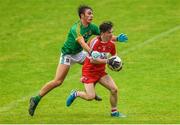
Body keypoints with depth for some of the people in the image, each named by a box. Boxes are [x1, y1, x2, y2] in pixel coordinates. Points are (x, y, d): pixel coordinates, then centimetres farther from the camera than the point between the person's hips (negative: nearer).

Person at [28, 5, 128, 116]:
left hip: (79, 53, 8)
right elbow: (82, 42, -46)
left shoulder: (92, 27, -7)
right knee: (58, 81, -15)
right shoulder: (76, 28, -30)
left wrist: (117, 38, -20)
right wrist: (91, 52, -62)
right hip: (67, 54, -8)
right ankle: (36, 99, -4)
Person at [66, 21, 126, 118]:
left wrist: (116, 63, -4)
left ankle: (114, 112, 9)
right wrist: (107, 61, -27)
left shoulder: (111, 44, -2)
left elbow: (114, 56, 17)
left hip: (101, 72, 6)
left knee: (114, 89, -8)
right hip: (89, 71, -6)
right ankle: (75, 94, 15)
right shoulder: (94, 42, -21)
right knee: (90, 97, -15)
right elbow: (92, 60, -25)